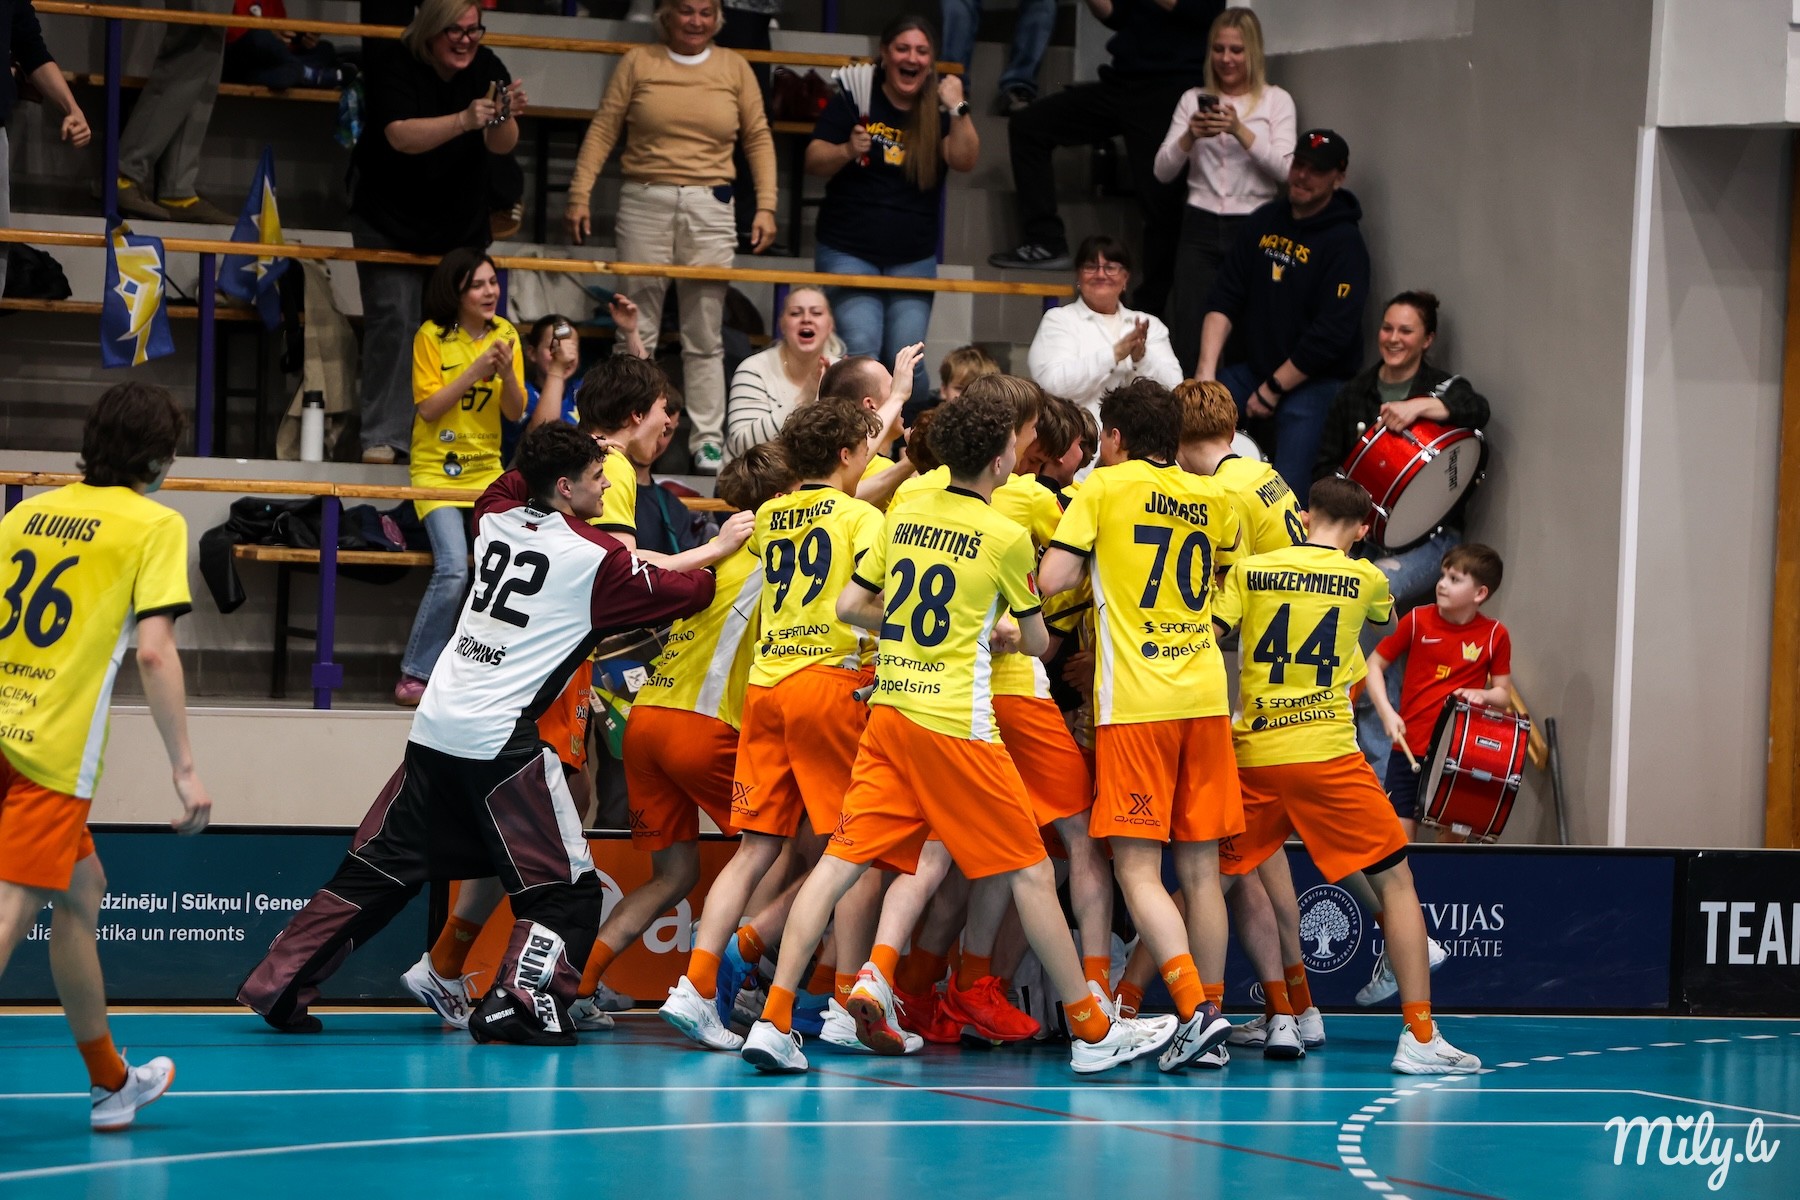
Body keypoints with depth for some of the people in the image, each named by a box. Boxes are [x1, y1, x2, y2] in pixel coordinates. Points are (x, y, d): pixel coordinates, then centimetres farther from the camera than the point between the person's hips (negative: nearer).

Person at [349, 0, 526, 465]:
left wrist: (505, 117, -34)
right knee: (393, 320, -9)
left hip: (462, 223, 4)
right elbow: (402, 136, -30)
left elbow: (501, 145, -11)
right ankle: (383, 437, -6)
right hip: (391, 219, -3)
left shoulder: (487, 68, -3)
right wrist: (463, 121, -44)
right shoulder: (394, 69, -14)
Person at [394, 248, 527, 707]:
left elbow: (515, 413, 1)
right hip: (436, 468, -4)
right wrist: (476, 371, -21)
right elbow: (428, 408, -13)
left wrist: (507, 373, -18)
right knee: (453, 570, -21)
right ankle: (414, 676, -10)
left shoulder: (506, 334, 4)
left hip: (487, 469, 4)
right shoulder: (432, 336, -7)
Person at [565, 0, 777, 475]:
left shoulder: (734, 67, 9)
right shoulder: (638, 62, 5)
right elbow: (602, 131, 4)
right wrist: (580, 194, -4)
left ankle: (708, 439, 5)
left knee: (704, 336, 2)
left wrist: (766, 206, 2)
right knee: (637, 330, 1)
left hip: (709, 207, 1)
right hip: (644, 203, -1)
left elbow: (758, 140, 11)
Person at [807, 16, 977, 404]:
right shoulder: (854, 100, 0)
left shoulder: (939, 109, 4)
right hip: (849, 251, -2)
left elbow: (964, 161, -11)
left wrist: (958, 109, -23)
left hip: (914, 257, 2)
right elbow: (814, 162, -3)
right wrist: (846, 150, -23)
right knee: (860, 352, -16)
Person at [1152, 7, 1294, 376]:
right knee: (1189, 342, -4)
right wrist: (1189, 137, -14)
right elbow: (1162, 172, 5)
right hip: (1200, 229, 2)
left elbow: (1283, 170, -8)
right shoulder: (1193, 99, 10)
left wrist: (1240, 131, -21)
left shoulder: (1276, 101, 5)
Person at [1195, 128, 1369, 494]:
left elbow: (1332, 334, -17)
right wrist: (1206, 370, -8)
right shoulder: (1265, 221, 8)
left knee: (1287, 488, -19)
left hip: (1315, 383, -6)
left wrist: (1273, 391, -13)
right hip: (1255, 369, 6)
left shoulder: (1344, 243, -12)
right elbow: (1224, 299, 5)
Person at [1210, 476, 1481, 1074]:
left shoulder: (1248, 571, 6)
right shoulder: (1365, 579, 5)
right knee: (1394, 881, 5)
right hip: (1326, 754, -2)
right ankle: (1420, 1036, -2)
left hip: (1252, 754, 2)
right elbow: (1388, 617, 28)